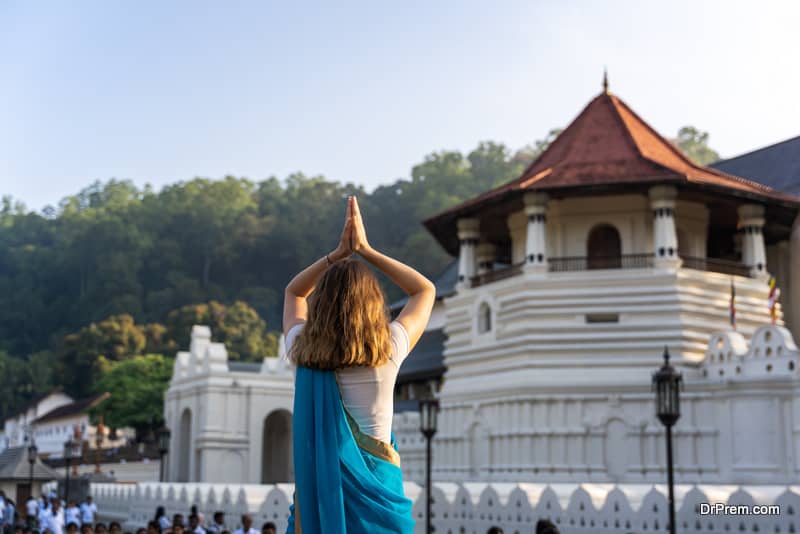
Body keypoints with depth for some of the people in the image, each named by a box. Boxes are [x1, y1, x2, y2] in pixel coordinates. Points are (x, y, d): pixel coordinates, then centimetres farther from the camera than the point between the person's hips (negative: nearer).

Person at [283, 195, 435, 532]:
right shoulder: (387, 351, -6)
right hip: (375, 487, -2)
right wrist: (365, 250, 10)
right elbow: (425, 290, 12)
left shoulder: (302, 350, 0)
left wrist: (339, 253, 12)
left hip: (316, 491, 2)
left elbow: (293, 292, 22)